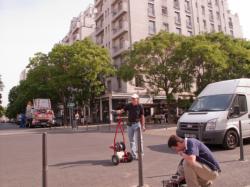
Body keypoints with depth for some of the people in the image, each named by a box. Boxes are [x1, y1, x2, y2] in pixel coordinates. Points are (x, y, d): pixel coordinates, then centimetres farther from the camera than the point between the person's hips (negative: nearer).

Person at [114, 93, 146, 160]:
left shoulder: (140, 106, -5)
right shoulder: (128, 105, 1)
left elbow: (142, 116, -1)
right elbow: (122, 110, -7)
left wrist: (143, 125, -2)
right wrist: (118, 111, -28)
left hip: (137, 124, -3)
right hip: (129, 124, 3)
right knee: (131, 140, 8)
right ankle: (134, 155, 19)